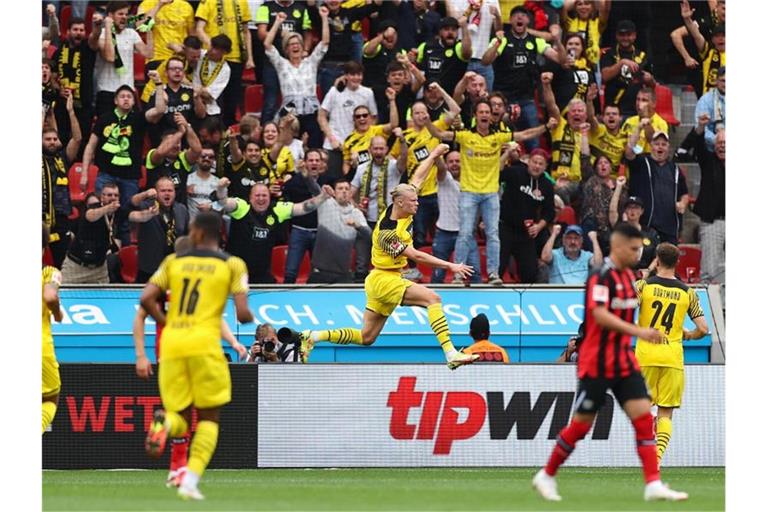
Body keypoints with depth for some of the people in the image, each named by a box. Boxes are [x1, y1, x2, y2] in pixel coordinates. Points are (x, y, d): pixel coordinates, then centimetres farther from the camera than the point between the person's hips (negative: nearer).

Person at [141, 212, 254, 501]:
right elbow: (242, 314, -4)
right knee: (209, 417, 13)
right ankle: (191, 480, -5)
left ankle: (165, 423, -27)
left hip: (171, 345, 2)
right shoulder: (232, 265, 5)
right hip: (204, 343, -2)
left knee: (180, 417, 12)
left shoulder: (173, 262, 12)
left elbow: (147, 298, 1)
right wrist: (249, 317, 20)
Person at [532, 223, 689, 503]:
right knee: (581, 425, 2)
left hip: (624, 363, 7)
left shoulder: (628, 276, 10)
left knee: (643, 417, -6)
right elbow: (599, 314, -30)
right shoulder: (601, 277, -16)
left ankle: (653, 485, -9)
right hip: (597, 364, -7)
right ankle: (546, 476, 20)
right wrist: (638, 331, -36)